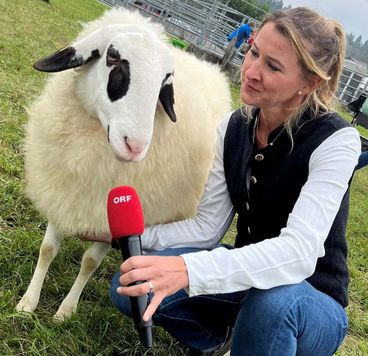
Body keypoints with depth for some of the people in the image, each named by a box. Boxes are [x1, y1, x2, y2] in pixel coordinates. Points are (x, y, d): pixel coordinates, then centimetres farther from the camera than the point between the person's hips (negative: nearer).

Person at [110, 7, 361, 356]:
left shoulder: (336, 141, -22)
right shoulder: (234, 127, -4)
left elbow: (298, 253, -34)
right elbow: (208, 228, -1)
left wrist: (189, 271, -47)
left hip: (310, 304, -5)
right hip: (248, 281, 5)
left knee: (273, 298, -39)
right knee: (131, 286, -14)